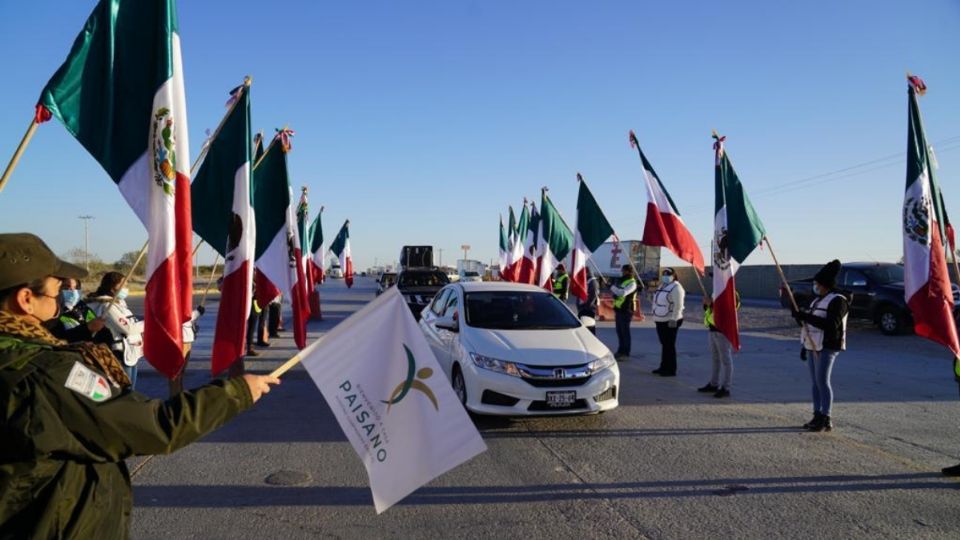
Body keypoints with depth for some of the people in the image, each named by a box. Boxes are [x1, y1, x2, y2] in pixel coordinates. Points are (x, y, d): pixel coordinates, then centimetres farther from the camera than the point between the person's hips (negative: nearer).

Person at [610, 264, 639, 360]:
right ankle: (620, 351, 22)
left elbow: (623, 293, -26)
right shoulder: (622, 281, 17)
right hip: (618, 309, 9)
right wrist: (613, 288, 2)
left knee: (625, 332, -5)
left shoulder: (632, 283, -12)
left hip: (626, 310, -9)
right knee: (619, 331, 13)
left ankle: (626, 353, 0)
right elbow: (617, 291, 21)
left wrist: (613, 287, -13)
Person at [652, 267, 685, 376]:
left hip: (670, 321, -9)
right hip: (660, 320, 9)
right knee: (664, 344, 14)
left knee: (669, 345, -6)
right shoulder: (661, 286, 17)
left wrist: (674, 319, -24)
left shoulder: (675, 287, -12)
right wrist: (656, 316, 21)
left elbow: (678, 305, -19)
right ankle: (664, 367, 21)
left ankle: (671, 370, -2)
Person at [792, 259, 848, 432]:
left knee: (822, 381, -9)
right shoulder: (818, 299, 18)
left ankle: (826, 420, -4)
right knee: (816, 382, 10)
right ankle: (817, 416, 15)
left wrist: (806, 316, -26)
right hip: (814, 346, 9)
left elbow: (831, 325, -24)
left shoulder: (837, 301, -11)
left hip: (826, 348, -9)